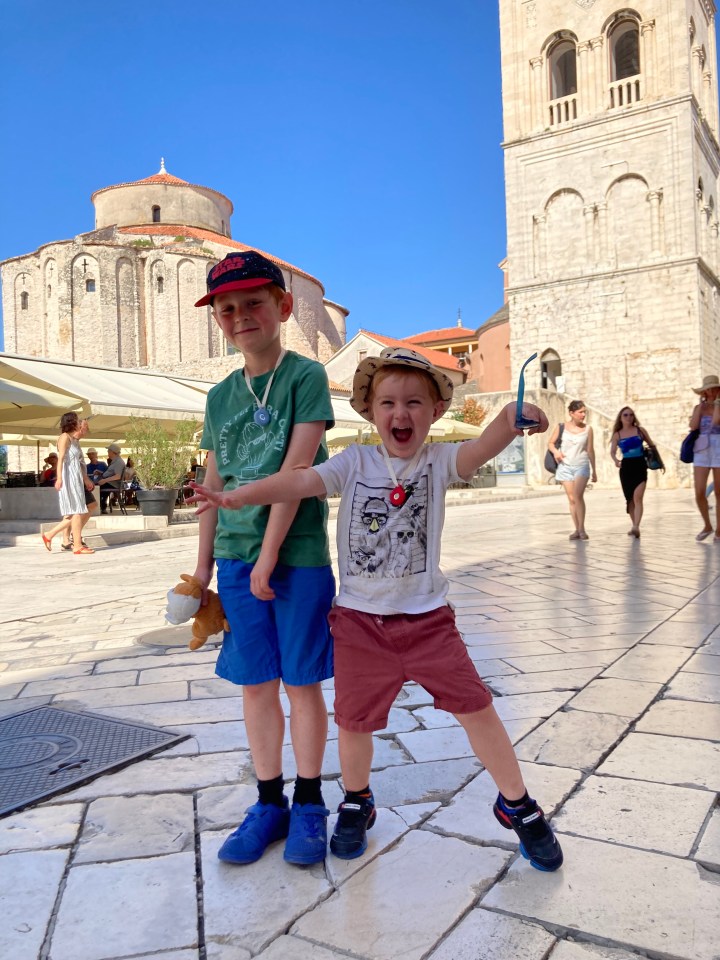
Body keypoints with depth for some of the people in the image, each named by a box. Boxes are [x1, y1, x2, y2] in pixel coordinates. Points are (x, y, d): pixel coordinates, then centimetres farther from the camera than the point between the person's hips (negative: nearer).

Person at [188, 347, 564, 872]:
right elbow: (303, 480, -16)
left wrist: (509, 421, -46)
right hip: (360, 618, 1)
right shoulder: (356, 462, -4)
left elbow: (479, 450, -24)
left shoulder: (438, 460, -5)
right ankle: (357, 802, 42)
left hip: (427, 616, 0)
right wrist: (238, 496, -29)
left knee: (476, 707, 3)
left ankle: (517, 804, 28)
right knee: (354, 720, 12)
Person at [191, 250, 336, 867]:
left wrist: (268, 557, -16)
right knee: (256, 684, 11)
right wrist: (204, 564, 12)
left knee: (302, 682, 6)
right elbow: (215, 486, 13)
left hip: (298, 554, -4)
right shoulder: (220, 397, 10)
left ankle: (309, 805, 23)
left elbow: (295, 472, -14)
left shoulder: (306, 376, -6)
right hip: (236, 559, 5)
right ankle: (269, 803, 26)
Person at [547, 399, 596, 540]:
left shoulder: (588, 429, 0)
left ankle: (582, 529, -11)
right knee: (571, 499, 3)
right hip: (565, 466, 1)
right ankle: (577, 529, 10)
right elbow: (551, 443, 8)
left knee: (578, 496, -18)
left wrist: (594, 471, 9)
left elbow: (590, 450, 6)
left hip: (581, 465, -1)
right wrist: (555, 451, -15)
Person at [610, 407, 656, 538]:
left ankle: (636, 527, -24)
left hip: (640, 466, -2)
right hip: (626, 467, 2)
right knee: (630, 499, 8)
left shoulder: (640, 430, 5)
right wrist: (615, 460, -23)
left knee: (637, 497, -16)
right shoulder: (617, 435, 6)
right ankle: (635, 526, 21)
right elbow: (612, 451, -2)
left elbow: (652, 445, 12)